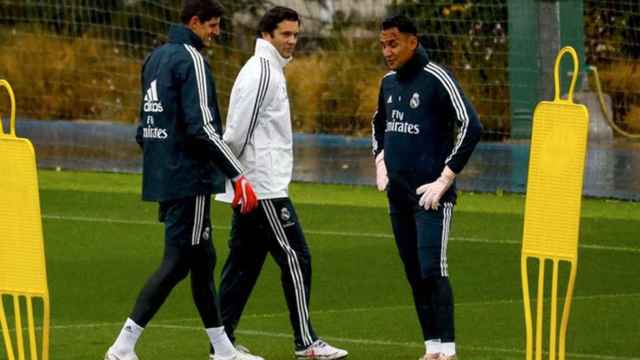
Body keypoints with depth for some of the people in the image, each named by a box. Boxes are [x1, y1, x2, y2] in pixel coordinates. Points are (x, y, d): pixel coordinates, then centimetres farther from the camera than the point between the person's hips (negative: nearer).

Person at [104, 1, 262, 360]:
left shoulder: (156, 58, 15)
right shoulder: (191, 60, -13)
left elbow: (146, 124, 19)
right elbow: (202, 126, -20)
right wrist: (239, 175, -18)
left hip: (162, 178, 9)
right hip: (189, 179, -9)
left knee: (203, 260, 15)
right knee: (177, 262, -6)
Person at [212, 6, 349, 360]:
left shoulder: (269, 70, 18)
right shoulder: (261, 72, -13)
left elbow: (240, 131, 22)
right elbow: (238, 130, -17)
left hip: (254, 186, 10)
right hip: (263, 186, -10)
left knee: (244, 263, 9)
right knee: (295, 257, -7)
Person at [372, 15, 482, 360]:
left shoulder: (436, 79, -11)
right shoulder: (389, 82, 12)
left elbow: (471, 127, -17)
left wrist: (445, 179, -16)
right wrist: (380, 163, 17)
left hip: (431, 194, -8)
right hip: (398, 195, 8)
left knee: (432, 271, -15)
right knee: (414, 275, 8)